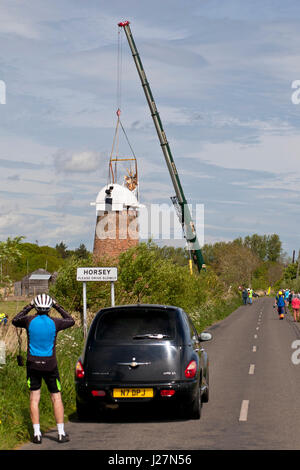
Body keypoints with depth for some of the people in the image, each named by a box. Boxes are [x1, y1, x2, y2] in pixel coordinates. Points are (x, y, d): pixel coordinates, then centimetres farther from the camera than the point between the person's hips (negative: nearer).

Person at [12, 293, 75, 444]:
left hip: (33, 364, 0)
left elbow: (15, 321, 14)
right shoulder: (54, 322, -7)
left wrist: (28, 307, 19)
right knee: (56, 398, 6)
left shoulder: (29, 320, -8)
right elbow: (71, 321, 14)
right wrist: (58, 307, 19)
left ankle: (37, 433, 3)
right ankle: (61, 433, 5)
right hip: (50, 364, 0)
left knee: (34, 398, 6)